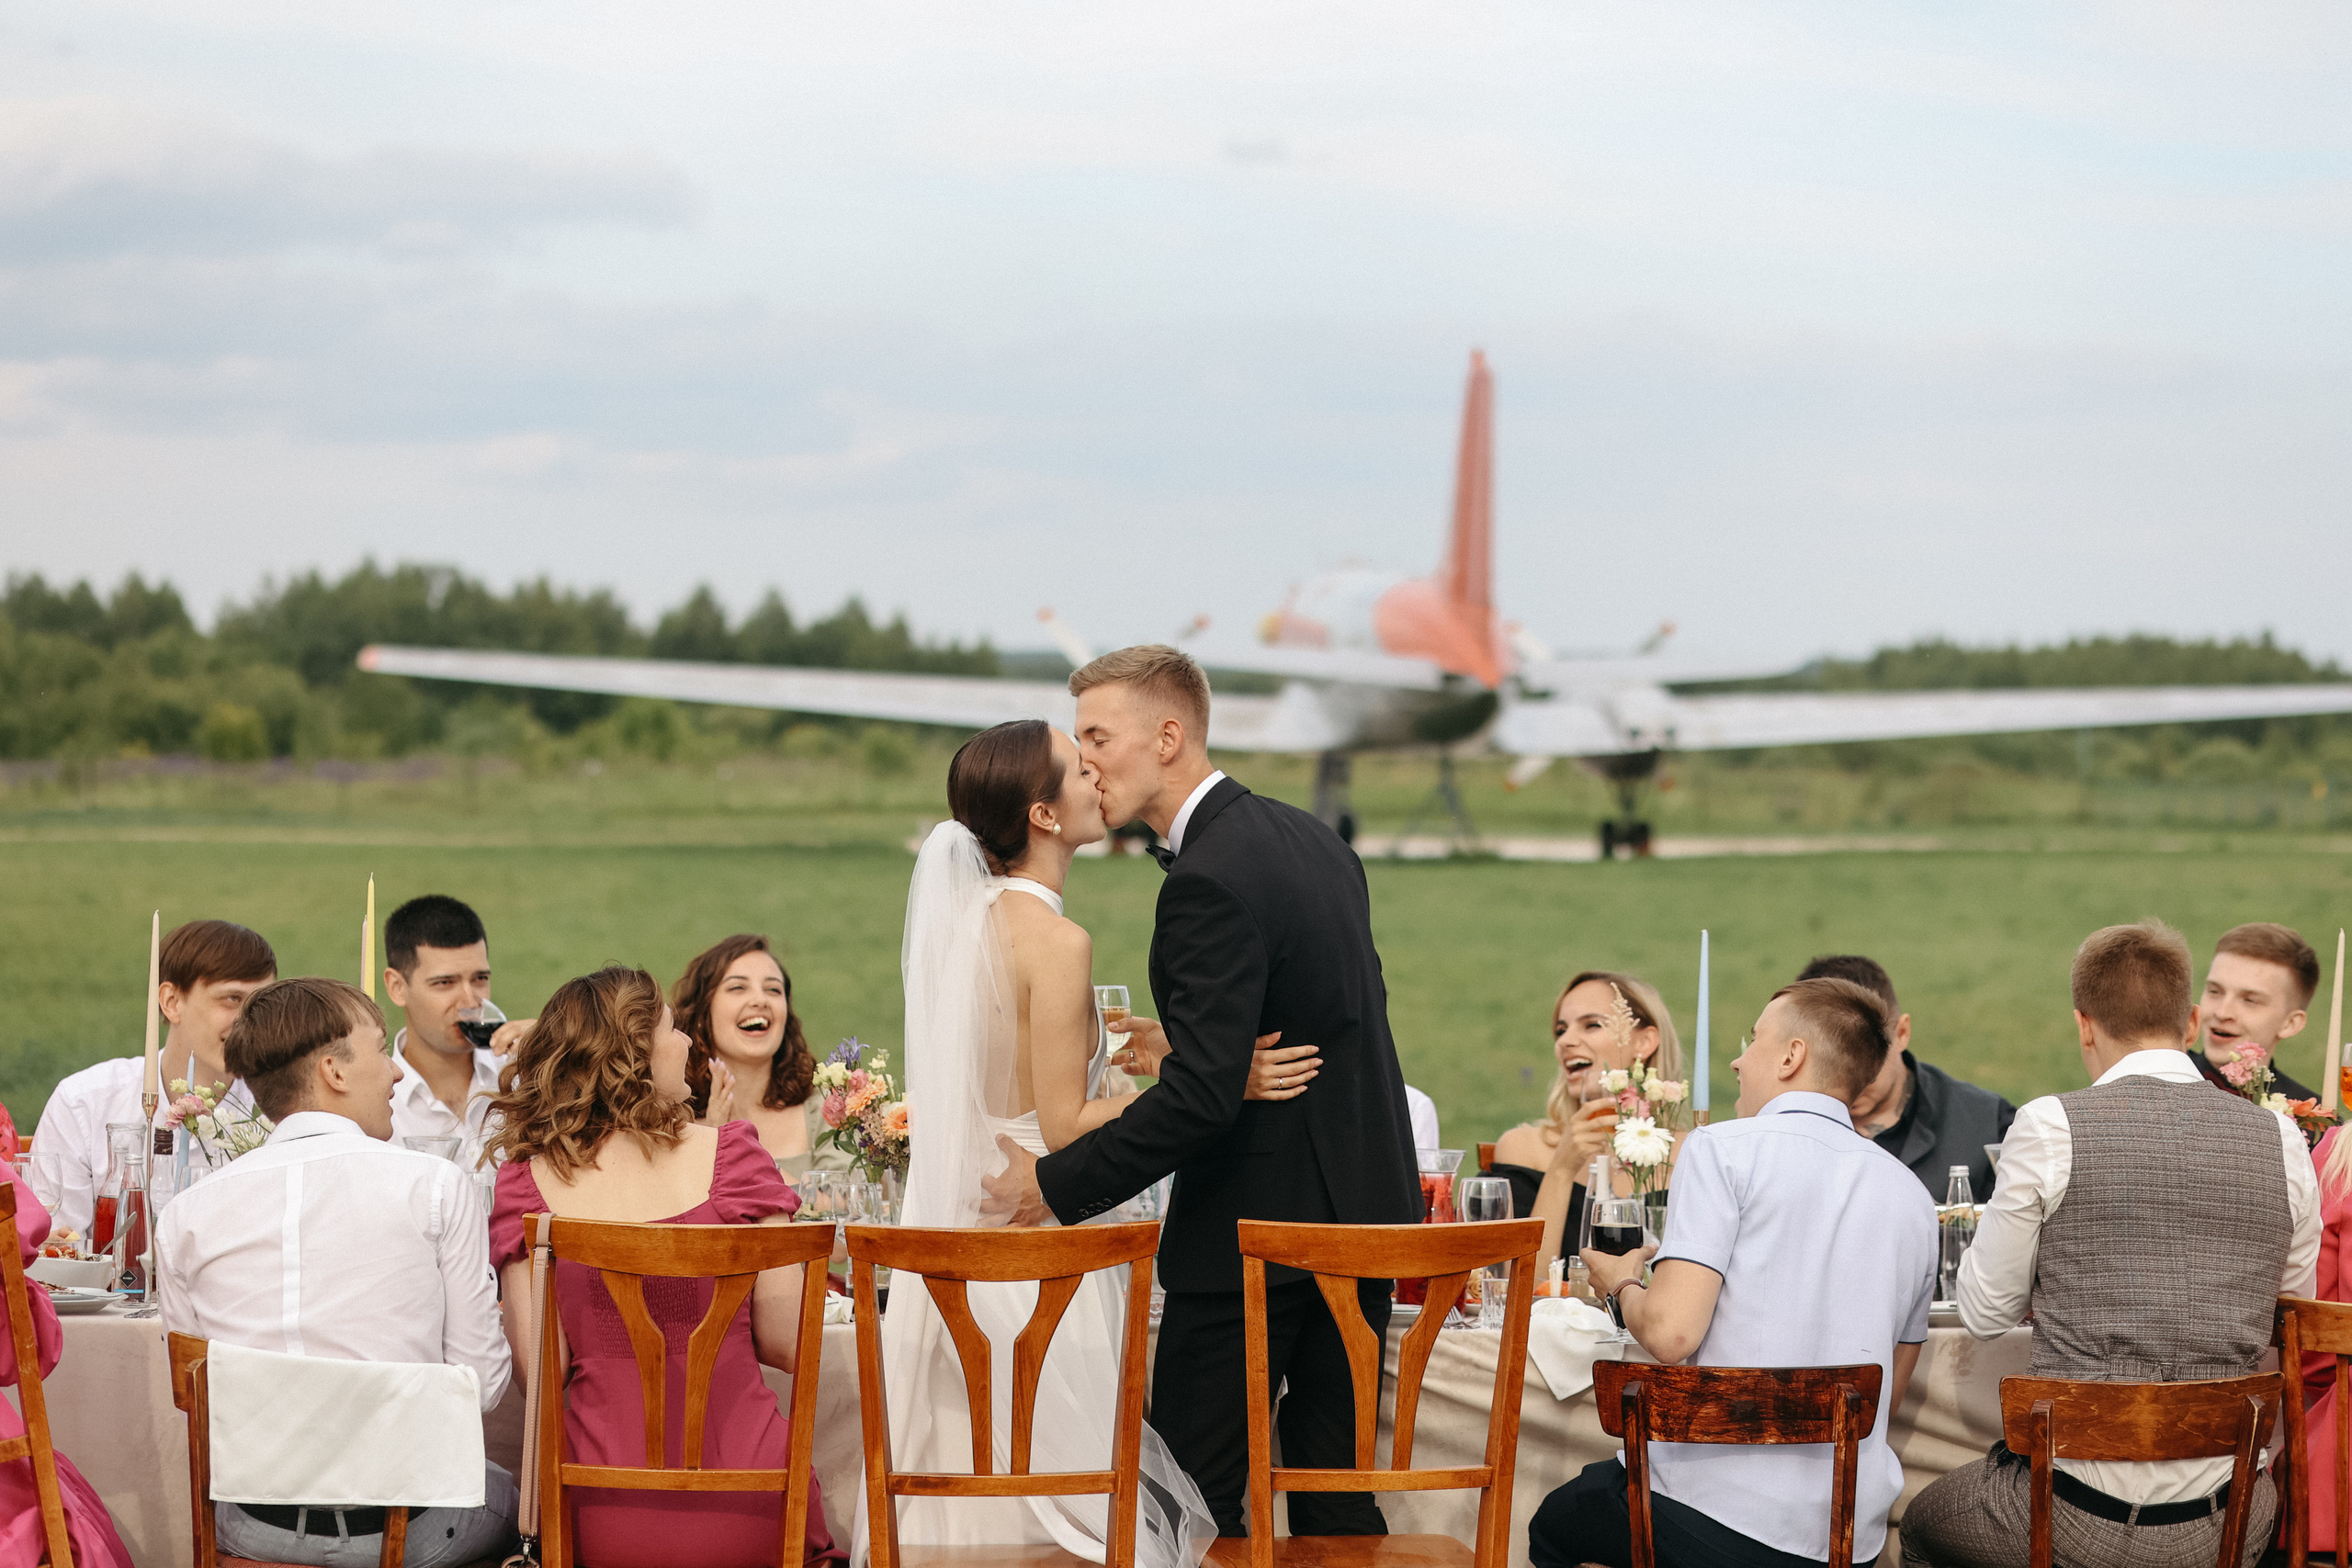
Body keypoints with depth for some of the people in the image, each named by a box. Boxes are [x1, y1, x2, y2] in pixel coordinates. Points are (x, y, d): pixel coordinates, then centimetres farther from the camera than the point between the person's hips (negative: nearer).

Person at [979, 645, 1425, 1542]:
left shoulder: (1209, 880, -20)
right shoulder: (1311, 840, 10)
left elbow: (1202, 1095, -25)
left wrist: (1057, 1184, -18)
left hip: (1252, 1233, -9)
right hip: (1361, 1207, 9)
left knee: (1194, 1499, -2)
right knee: (1334, 1490, 12)